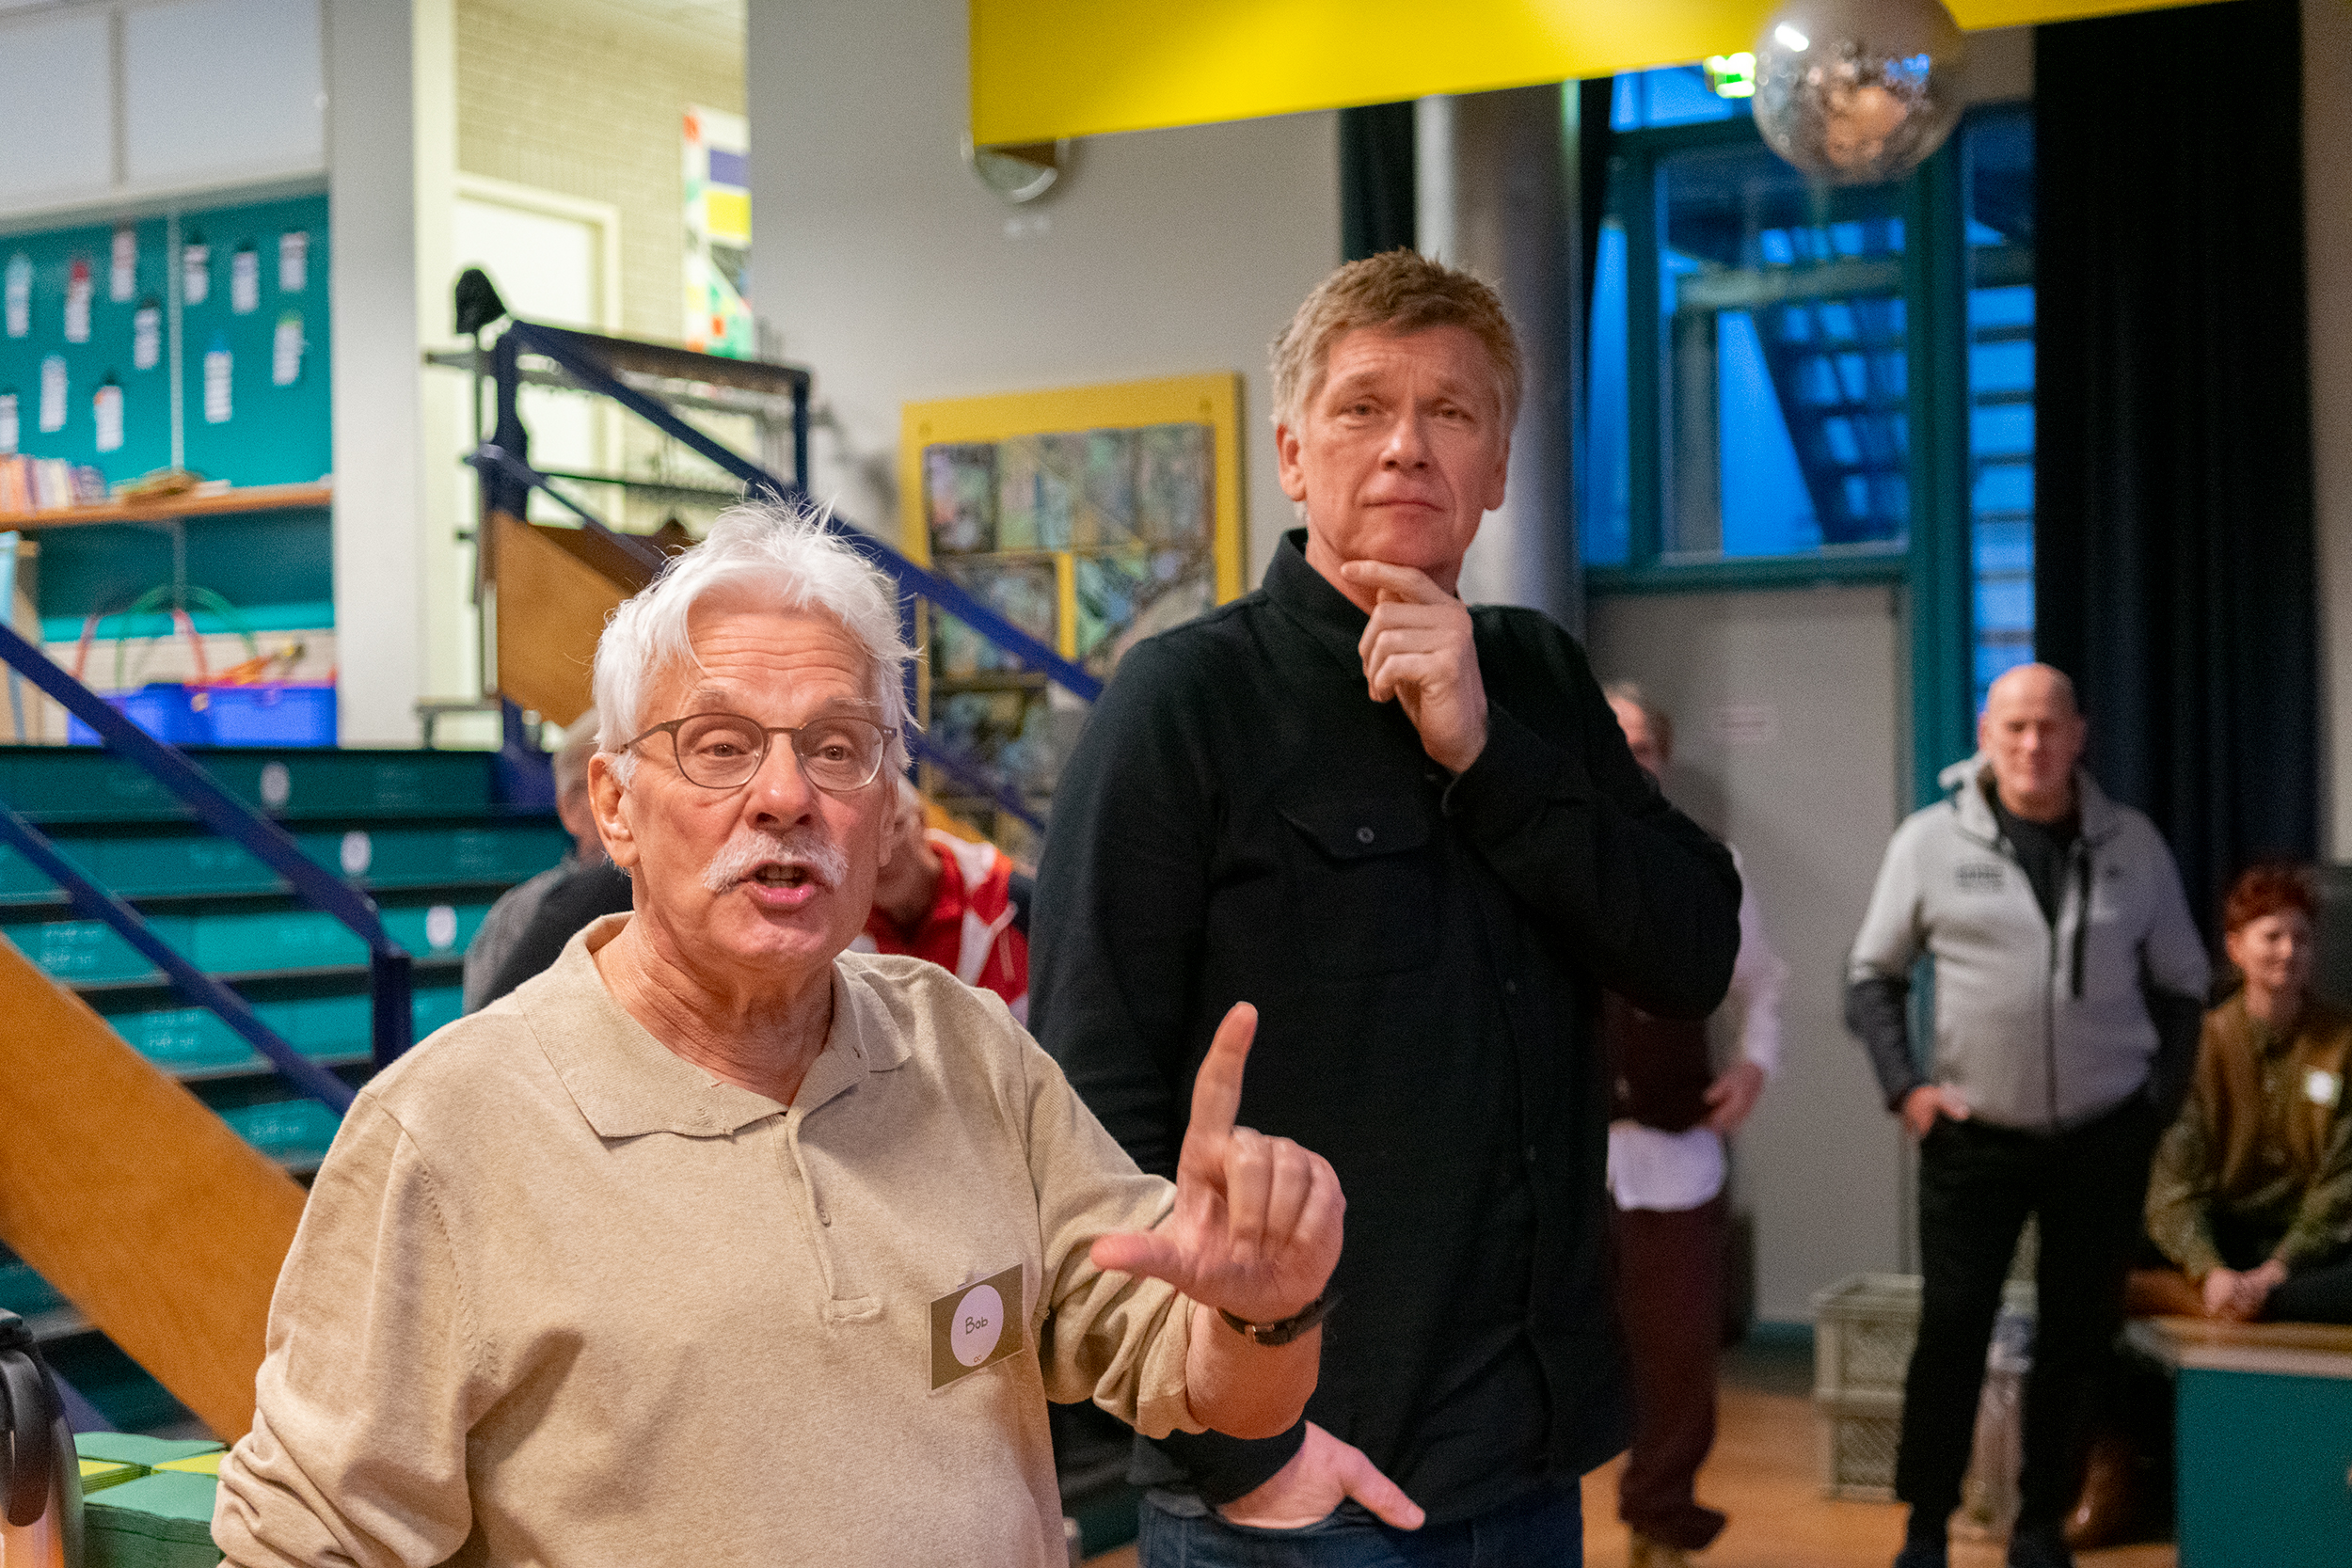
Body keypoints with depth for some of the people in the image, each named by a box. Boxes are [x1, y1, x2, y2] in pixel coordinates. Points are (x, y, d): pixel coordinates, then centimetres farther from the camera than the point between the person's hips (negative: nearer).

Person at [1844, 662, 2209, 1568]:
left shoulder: (2133, 844, 2)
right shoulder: (1931, 840, -3)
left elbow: (2182, 982, 10)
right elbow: (1872, 977, 4)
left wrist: (2161, 1098, 1)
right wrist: (1903, 1086, -7)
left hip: (2104, 1138, 2)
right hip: (1974, 1139, -2)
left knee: (2079, 1337, 8)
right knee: (1951, 1332, 0)